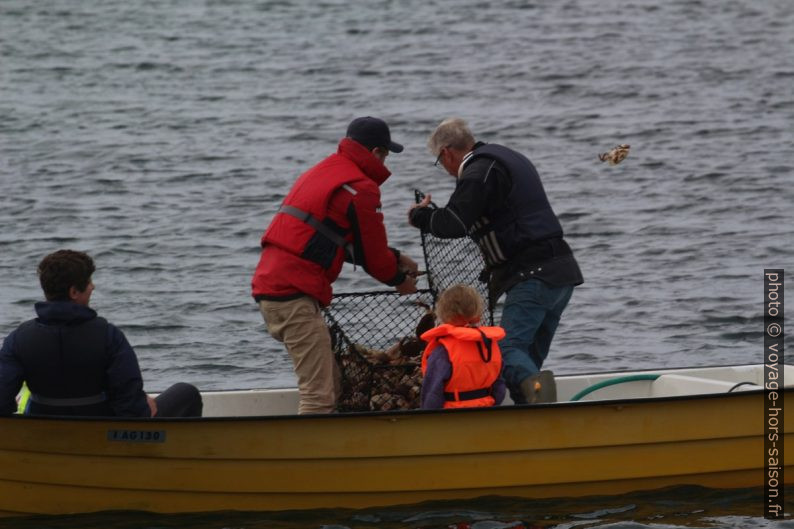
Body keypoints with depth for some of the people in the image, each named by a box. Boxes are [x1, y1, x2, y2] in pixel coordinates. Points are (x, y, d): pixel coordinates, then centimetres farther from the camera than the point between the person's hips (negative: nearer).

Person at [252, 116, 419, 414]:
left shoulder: (321, 172, 24)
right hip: (294, 296, -10)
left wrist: (394, 259, 30)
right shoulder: (360, 188, -7)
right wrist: (399, 280, 20)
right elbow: (371, 255, 1)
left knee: (330, 384, 16)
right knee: (319, 395, -13)